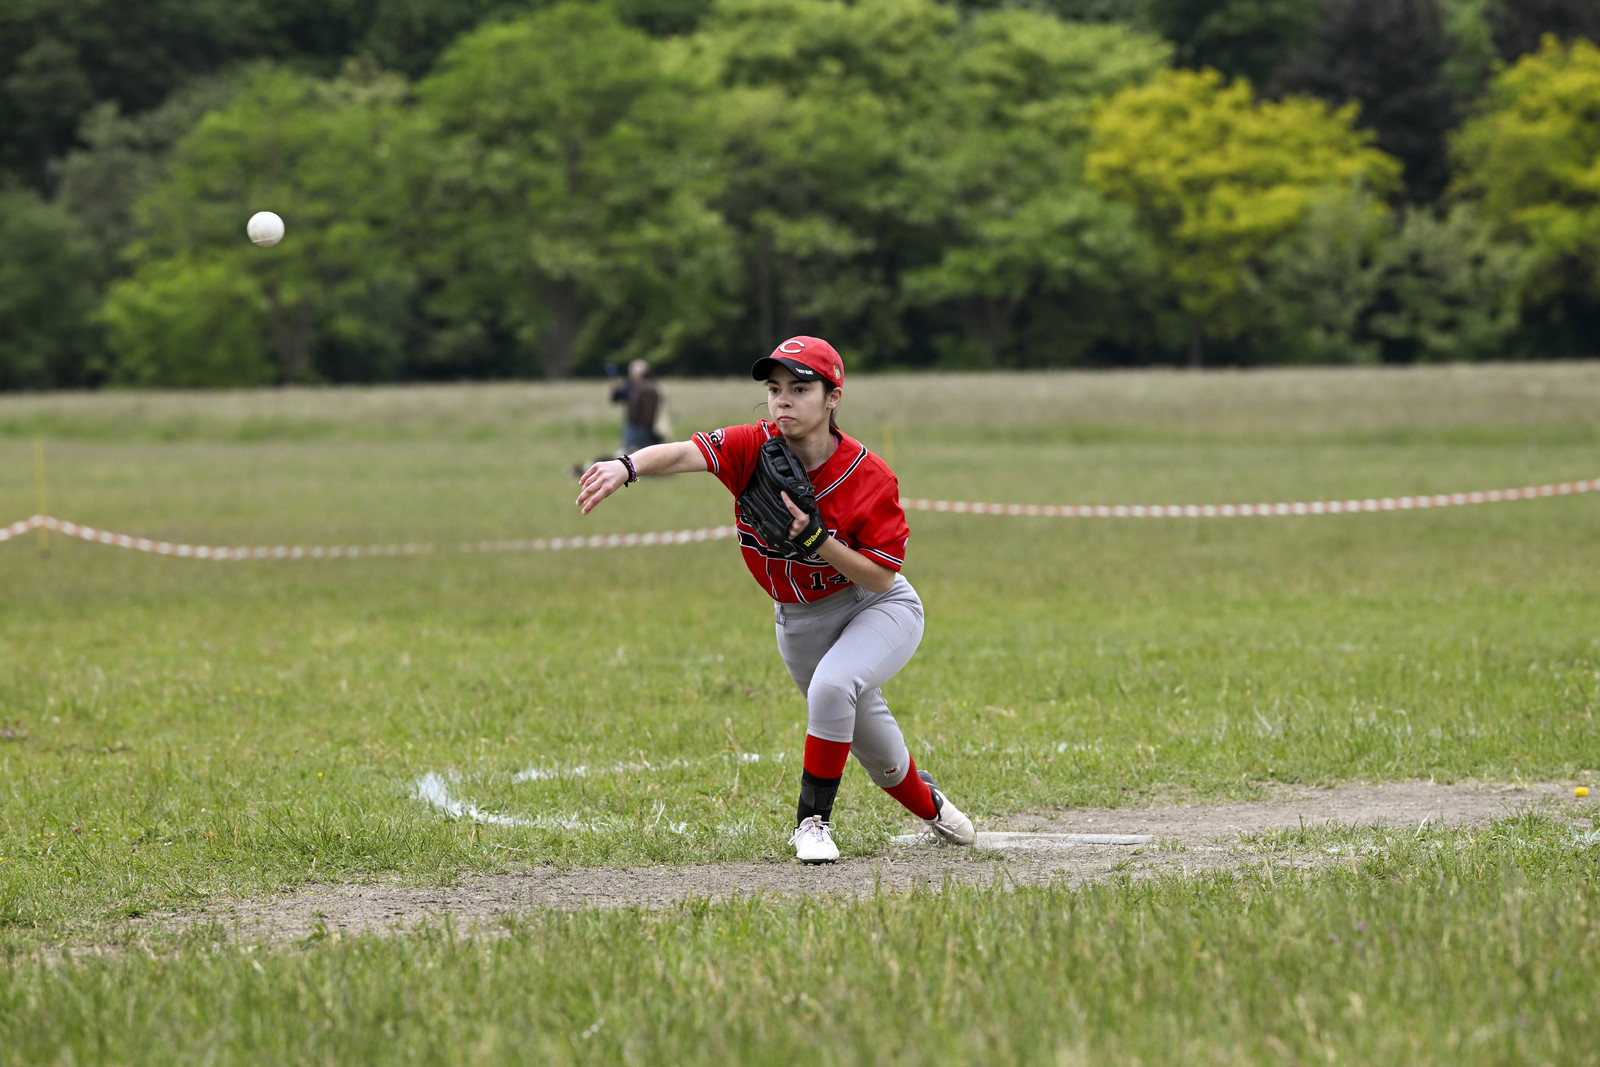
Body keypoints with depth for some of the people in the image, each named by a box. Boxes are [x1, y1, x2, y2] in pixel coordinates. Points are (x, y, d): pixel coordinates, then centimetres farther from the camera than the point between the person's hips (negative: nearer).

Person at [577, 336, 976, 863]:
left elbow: (880, 579, -22)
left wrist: (815, 540, -35)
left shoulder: (870, 477, -24)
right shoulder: (754, 448, -18)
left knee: (831, 685, -33)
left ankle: (813, 819, -17)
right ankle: (926, 803, 46)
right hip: (799, 620, 4)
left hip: (878, 610, -4)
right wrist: (627, 466, -58)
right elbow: (685, 453, -38)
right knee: (874, 749, 15)